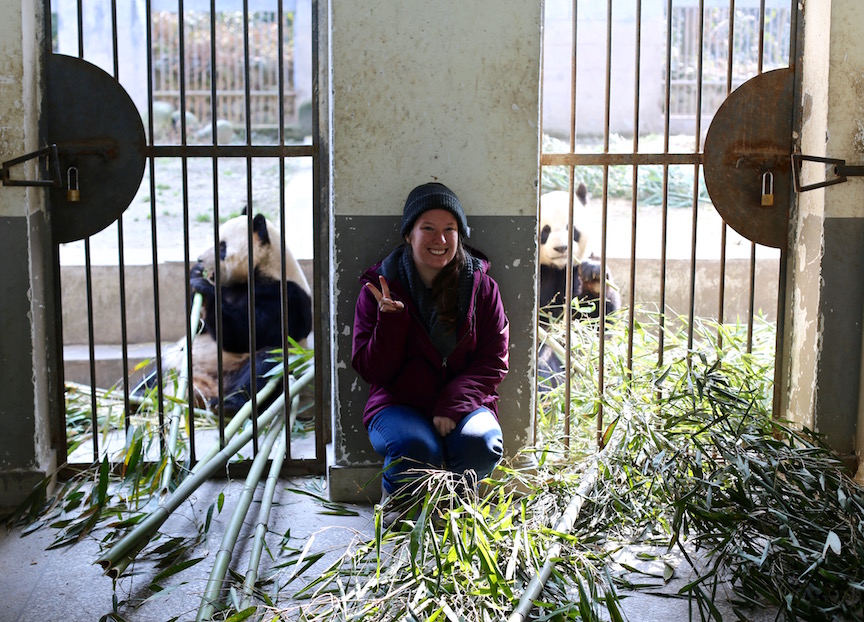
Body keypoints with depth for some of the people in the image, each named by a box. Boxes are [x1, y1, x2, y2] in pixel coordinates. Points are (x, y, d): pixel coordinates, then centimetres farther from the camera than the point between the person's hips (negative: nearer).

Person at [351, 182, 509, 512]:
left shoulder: (481, 286, 3)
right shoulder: (380, 288, 0)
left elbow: (494, 361, -1)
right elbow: (372, 372, -3)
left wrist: (454, 404, -16)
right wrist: (391, 320, -20)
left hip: (464, 405, 1)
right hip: (398, 406, -1)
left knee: (481, 444, -31)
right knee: (417, 448, -33)